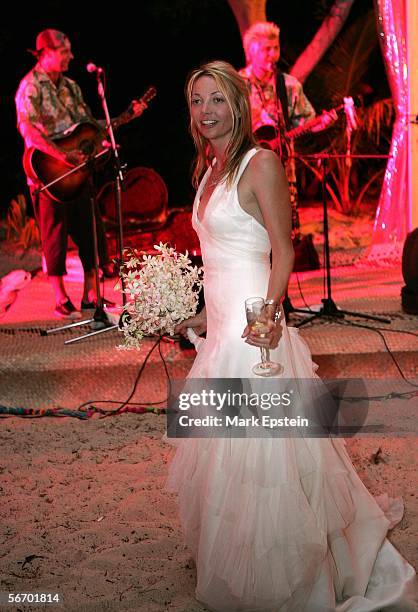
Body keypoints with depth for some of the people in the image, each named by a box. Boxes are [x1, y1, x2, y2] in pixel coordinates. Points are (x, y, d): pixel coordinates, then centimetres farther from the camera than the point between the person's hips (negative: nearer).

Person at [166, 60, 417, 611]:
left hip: (252, 326, -9)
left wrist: (270, 310, -28)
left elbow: (283, 250, -14)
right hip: (221, 327, 9)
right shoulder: (210, 169, 14)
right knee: (223, 454, 17)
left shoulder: (261, 163, -10)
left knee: (258, 455, -2)